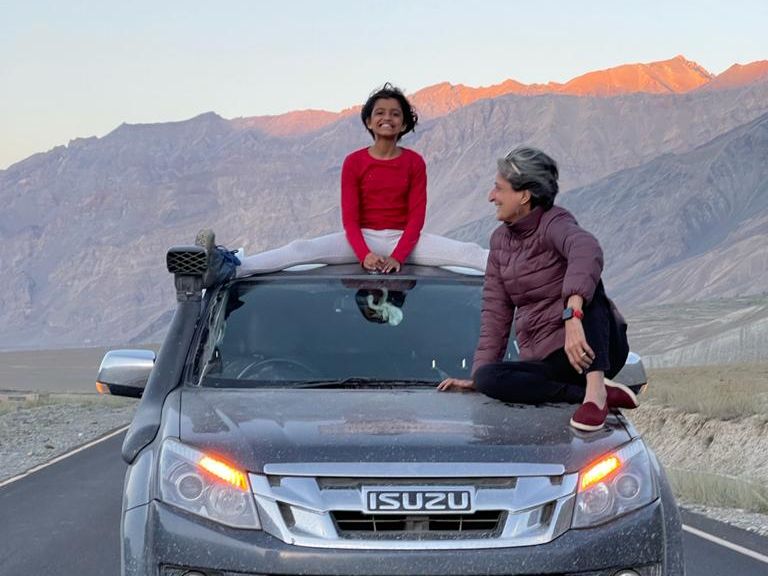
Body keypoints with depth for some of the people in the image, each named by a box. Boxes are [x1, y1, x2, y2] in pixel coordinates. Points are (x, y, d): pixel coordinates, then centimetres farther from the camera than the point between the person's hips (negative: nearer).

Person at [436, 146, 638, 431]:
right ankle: (596, 394, -26)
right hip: (545, 362, 5)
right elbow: (496, 314, 14)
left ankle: (595, 389, -42)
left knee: (583, 286, -31)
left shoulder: (554, 223, -10)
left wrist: (572, 316, -50)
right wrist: (479, 372, 5)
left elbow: (587, 252, -35)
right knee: (487, 379, -25)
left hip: (587, 352, -5)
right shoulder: (500, 240, 13)